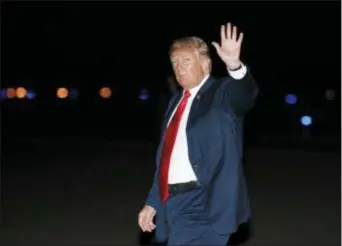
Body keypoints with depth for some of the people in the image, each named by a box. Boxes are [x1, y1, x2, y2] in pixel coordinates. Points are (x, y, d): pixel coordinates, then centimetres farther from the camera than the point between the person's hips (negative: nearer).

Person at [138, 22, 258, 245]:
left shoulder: (221, 93, -3)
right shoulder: (176, 102, 17)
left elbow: (244, 95, -28)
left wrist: (234, 65, -47)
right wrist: (153, 202, 18)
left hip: (202, 205, -7)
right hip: (173, 203, 7)